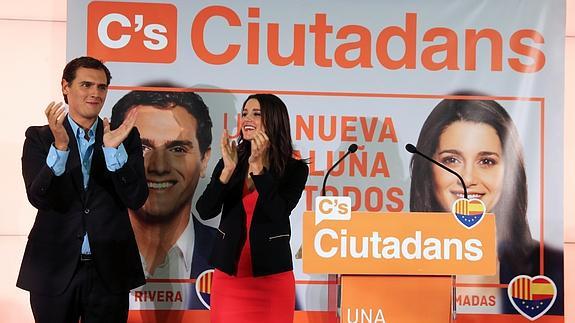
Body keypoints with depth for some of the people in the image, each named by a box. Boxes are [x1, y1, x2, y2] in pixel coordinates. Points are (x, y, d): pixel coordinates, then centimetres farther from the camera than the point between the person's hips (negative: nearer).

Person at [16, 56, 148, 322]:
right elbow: (39, 198, -12)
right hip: (55, 270, 0)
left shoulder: (126, 136, 3)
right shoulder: (39, 137, 0)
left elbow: (136, 199, -7)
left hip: (109, 270, 1)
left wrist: (113, 149, -21)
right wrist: (60, 145, -26)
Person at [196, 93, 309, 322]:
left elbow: (278, 213, -18)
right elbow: (205, 211, -6)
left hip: (271, 277, -2)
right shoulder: (230, 162, 3)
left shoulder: (294, 169, -3)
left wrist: (257, 166, -20)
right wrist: (228, 169, -17)